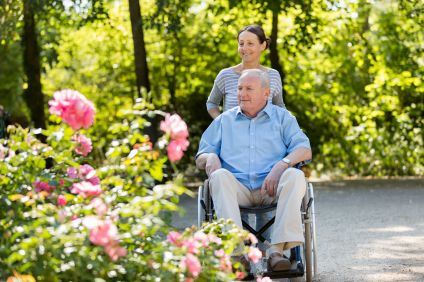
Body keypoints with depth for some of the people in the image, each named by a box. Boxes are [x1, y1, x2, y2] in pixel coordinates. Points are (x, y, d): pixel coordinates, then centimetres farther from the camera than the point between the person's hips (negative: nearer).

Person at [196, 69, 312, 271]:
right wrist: (210, 158, -6)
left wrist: (281, 165, -17)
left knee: (295, 176, -32)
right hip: (237, 188, 1)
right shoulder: (224, 120, 23)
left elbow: (305, 150, 4)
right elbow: (200, 158, 20)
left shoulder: (282, 117, 18)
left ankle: (277, 249, -41)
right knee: (219, 176, -32)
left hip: (271, 188, -1)